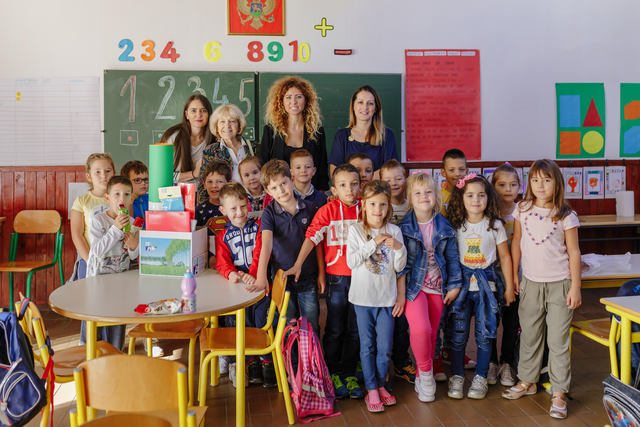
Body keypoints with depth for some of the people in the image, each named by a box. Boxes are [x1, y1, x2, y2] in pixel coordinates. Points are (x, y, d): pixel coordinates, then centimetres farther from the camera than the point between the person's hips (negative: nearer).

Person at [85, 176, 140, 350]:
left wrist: (134, 246, -16)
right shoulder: (98, 220, -12)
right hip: (98, 275, -4)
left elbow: (133, 256, 7)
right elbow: (98, 251, -23)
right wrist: (116, 229, -27)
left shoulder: (131, 222, 0)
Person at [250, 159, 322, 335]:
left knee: (312, 327, 8)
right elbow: (266, 244, -20)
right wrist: (261, 277, -31)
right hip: (282, 279, -1)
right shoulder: (269, 212, -7)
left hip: (308, 278, 1)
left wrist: (321, 273, 6)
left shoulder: (309, 208, -1)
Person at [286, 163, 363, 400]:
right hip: (336, 277, -2)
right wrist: (298, 265, -19)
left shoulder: (365, 209, 2)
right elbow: (312, 237, -11)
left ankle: (349, 374, 24)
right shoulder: (328, 210, -5)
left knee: (354, 329, 10)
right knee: (335, 329, 8)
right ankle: (333, 374, 22)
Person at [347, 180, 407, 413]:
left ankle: (380, 385, 25)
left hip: (387, 297, 2)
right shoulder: (356, 230, -3)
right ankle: (371, 390, 17)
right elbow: (351, 261, -13)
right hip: (363, 297, -1)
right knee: (367, 346, 6)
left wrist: (399, 248, -16)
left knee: (385, 347, 6)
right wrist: (374, 243, -18)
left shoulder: (394, 231, 2)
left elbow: (399, 267, 3)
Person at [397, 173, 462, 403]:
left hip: (437, 286, 3)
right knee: (420, 329, -19)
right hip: (414, 284, -3)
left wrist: (454, 285, 5)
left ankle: (421, 377, 26)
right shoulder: (404, 227, -6)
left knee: (432, 333, 7)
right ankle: (425, 372, 5)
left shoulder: (444, 227, 2)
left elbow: (452, 257, 8)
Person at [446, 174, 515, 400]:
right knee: (458, 334, 1)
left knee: (484, 334, 4)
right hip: (461, 282, 0)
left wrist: (509, 287, 6)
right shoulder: (456, 225, 0)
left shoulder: (494, 225, 0)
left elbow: (505, 256, 6)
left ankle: (480, 377, 18)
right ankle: (456, 377, 15)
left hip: (486, 283, 0)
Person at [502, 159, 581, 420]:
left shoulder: (566, 216, -8)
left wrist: (575, 288, -7)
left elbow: (574, 253, -5)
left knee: (558, 340, 1)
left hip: (559, 284, -3)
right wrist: (514, 275, 10)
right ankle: (527, 381, 31)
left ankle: (559, 393, 11)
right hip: (530, 282, 3)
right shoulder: (522, 210, 1)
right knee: (529, 336, 15)